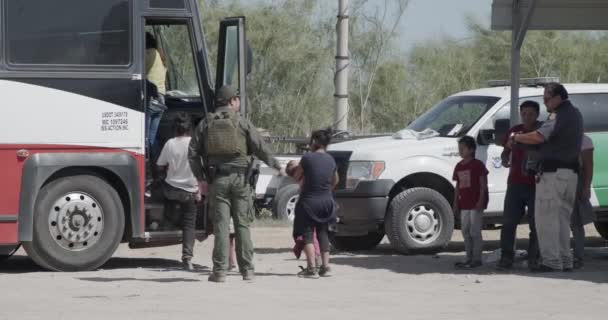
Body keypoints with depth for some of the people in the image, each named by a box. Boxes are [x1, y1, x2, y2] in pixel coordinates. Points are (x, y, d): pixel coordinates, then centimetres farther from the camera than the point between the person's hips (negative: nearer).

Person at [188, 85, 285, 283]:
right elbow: (260, 149, -1)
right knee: (242, 225, 5)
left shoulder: (206, 124, 7)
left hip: (217, 179, 1)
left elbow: (193, 152, 3)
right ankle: (247, 270, 5)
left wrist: (200, 178, 7)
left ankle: (220, 271, -5)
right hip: (240, 178, -1)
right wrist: (277, 167, 11)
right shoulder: (242, 123, 1)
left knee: (221, 225, 0)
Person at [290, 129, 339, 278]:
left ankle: (311, 268, -9)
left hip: (309, 200, -5)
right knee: (323, 233, 17)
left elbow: (298, 177, -1)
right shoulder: (331, 160, 3)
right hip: (326, 201, 5)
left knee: (307, 234, 0)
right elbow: (335, 181, 17)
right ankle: (325, 266, 14)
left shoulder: (307, 158, -13)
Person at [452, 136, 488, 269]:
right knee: (465, 231, 10)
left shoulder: (478, 165, -8)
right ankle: (469, 258, 17)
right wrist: (456, 203, 12)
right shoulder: (459, 166, 13)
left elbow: (483, 184, -10)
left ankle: (476, 258, -2)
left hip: (476, 203, -8)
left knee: (475, 231, -6)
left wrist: (481, 200, -17)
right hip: (464, 204, 8)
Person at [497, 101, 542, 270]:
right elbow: (506, 150, 20)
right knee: (509, 222, -1)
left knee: (535, 224, -1)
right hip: (515, 183, 3)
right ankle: (506, 257, 1)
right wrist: (505, 159, -2)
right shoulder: (515, 131, 11)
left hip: (535, 185, -3)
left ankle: (533, 258, 5)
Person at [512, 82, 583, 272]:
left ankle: (551, 260, -12)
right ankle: (565, 260, 15)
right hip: (571, 172, 10)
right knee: (562, 219, 14)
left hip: (553, 172, -10)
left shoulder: (560, 115, -13)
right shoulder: (575, 114, 18)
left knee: (546, 218, -7)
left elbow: (539, 137, -23)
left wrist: (516, 138, -10)